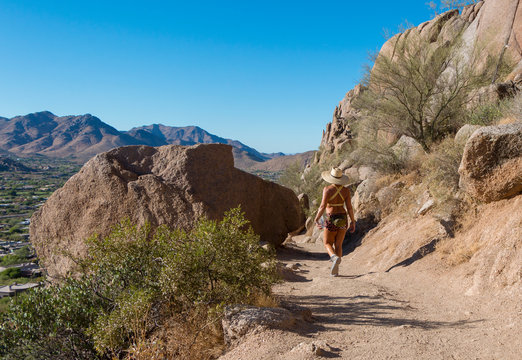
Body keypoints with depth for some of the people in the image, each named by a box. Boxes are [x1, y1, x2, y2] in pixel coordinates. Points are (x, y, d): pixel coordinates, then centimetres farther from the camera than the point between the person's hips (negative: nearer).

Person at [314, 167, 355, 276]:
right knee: (338, 245, 13)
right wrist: (353, 221, 6)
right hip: (343, 219, 4)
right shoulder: (346, 190, -1)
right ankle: (335, 270, 10)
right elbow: (349, 207, -3)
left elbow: (323, 206, -15)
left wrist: (316, 219, -5)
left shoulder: (327, 189, -11)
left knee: (327, 243, 11)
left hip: (332, 220, -4)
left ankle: (335, 258, -18)